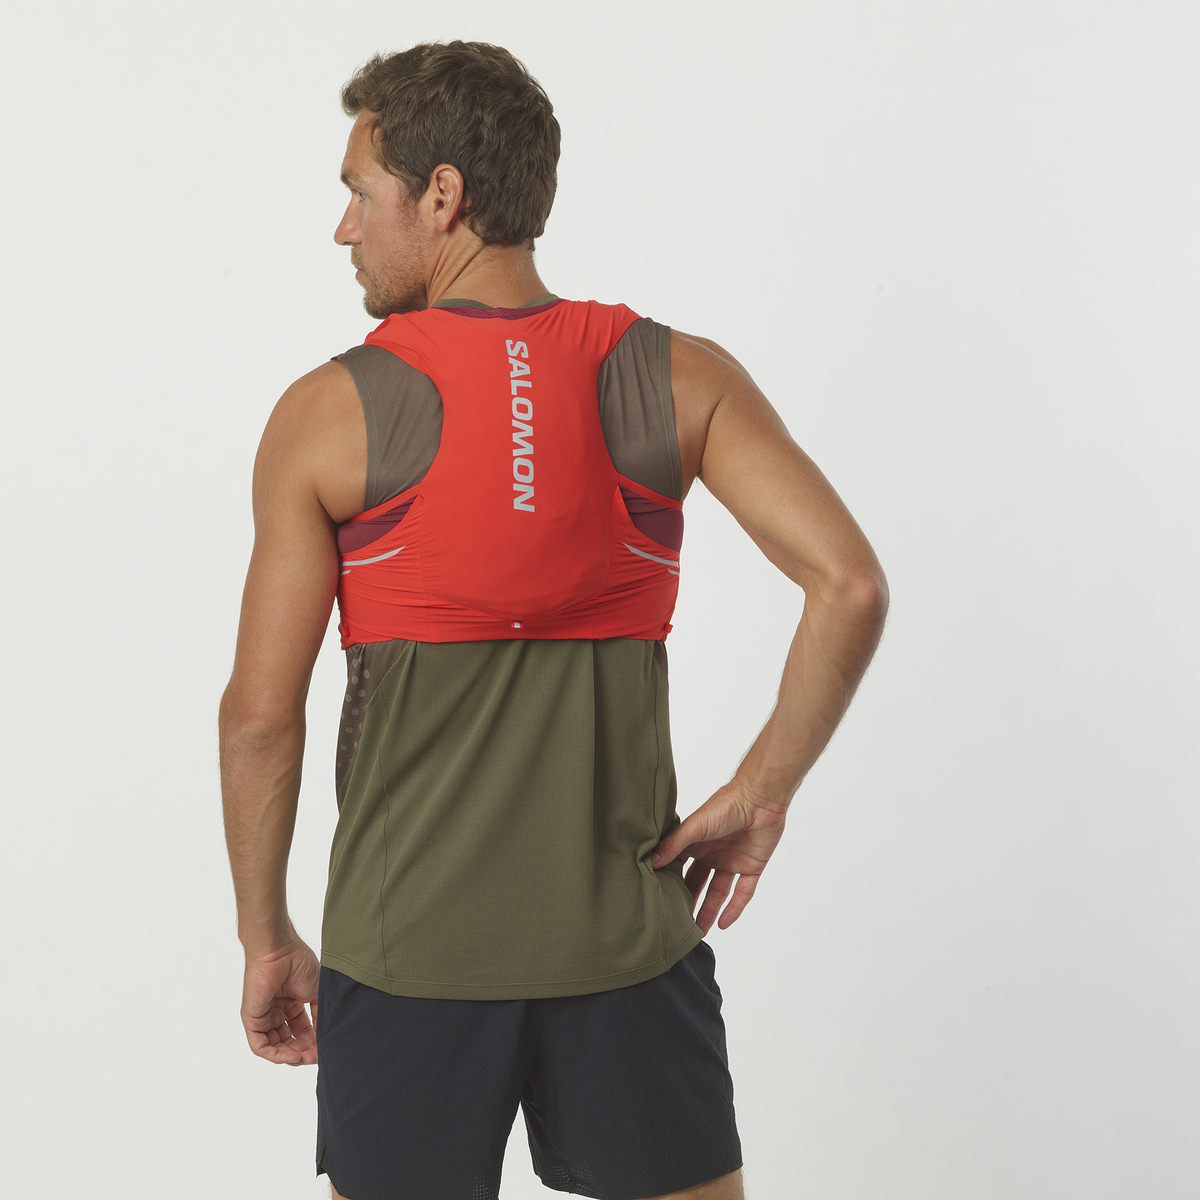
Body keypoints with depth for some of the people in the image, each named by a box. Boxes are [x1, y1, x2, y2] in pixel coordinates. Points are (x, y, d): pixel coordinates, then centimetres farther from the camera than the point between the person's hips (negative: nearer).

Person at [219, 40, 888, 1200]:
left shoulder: (331, 413, -7)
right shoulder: (676, 376, -2)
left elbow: (261, 712, -7)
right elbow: (850, 584, -13)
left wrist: (266, 941, 6)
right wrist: (759, 794, -2)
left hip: (409, 946, -1)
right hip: (626, 936, 1)